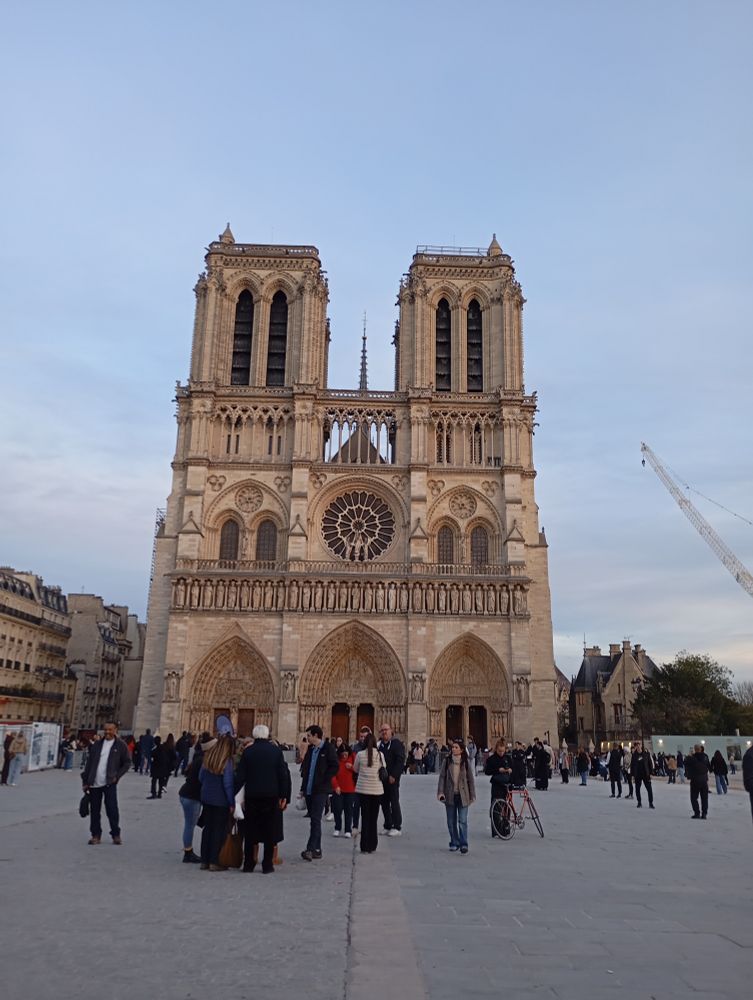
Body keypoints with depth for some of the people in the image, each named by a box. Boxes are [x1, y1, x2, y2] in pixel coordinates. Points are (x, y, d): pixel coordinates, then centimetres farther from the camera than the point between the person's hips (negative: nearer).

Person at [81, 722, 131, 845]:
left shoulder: (120, 746, 1)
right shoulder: (97, 744, 11)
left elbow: (127, 762, 3)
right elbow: (89, 762, 12)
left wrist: (117, 776, -7)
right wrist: (85, 781, 7)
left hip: (109, 783, -4)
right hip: (94, 783, 4)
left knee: (112, 809, -6)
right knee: (94, 810, 7)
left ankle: (116, 835, 7)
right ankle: (96, 835, 19)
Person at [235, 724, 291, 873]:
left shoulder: (247, 751, -1)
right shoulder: (276, 750, -2)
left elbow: (240, 776, -3)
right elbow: (284, 774, -3)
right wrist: (284, 796, 2)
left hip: (252, 796, 1)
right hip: (271, 796, -1)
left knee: (250, 831, 12)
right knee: (270, 831, 7)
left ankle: (248, 864, 14)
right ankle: (267, 865, 8)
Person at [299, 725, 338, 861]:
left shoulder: (328, 748, -6)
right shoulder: (310, 749, 15)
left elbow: (335, 767, -11)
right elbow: (305, 766, 26)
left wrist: (323, 781, -13)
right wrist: (304, 783, 13)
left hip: (320, 790, -7)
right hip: (309, 790, 7)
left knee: (315, 819, -12)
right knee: (313, 819, 10)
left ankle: (311, 849, -15)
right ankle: (317, 850, 17)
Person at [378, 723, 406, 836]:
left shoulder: (396, 743, -5)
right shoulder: (379, 744, 14)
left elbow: (400, 760, -13)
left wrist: (393, 775, -17)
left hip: (392, 779, -6)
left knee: (394, 802, -3)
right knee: (384, 802, 9)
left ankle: (397, 827, 5)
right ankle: (387, 826, 19)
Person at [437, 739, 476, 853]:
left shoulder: (466, 762, -1)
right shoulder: (447, 761, 1)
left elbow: (471, 779, 4)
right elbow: (442, 777, 1)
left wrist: (472, 795, 4)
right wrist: (440, 791, -9)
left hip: (462, 795, -2)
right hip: (450, 795, 2)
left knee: (462, 821, -7)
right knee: (451, 821, 9)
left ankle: (463, 844, -3)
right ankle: (454, 843, 21)